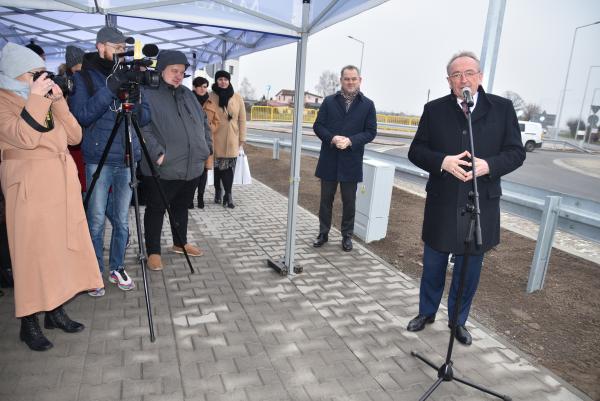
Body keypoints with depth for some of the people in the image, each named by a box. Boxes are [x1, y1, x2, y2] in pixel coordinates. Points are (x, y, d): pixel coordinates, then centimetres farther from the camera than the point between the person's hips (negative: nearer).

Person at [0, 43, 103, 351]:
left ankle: (56, 311, 20)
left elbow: (74, 136, 7)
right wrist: (35, 99, -16)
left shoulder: (45, 99, 16)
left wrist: (58, 102, -1)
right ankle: (29, 323, 7)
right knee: (33, 251, -4)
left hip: (62, 183, 6)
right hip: (30, 186, -6)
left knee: (63, 246, 8)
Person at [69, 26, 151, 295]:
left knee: (122, 219, 9)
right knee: (97, 219, 2)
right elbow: (81, 115, -12)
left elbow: (145, 118, 9)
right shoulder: (83, 77, 1)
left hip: (127, 159, 3)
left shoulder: (129, 76, 11)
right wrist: (109, 90, -20)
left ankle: (117, 268, 23)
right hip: (98, 159, -3)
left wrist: (136, 104, -13)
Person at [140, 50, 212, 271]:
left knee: (181, 207, 20)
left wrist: (206, 148, 12)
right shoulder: (148, 95, -9)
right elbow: (142, 128, -18)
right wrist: (157, 153, -24)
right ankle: (153, 252, 19)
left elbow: (203, 122, 21)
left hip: (192, 167, 7)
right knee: (156, 210, 6)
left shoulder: (188, 94, 15)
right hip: (162, 169, -7)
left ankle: (180, 243, 37)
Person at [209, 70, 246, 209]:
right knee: (217, 166, 5)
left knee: (229, 166, -4)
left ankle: (227, 194, 1)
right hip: (216, 138, 0)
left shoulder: (237, 98, 3)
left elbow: (242, 119, 5)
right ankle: (218, 192, 18)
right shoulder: (210, 97, 0)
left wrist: (242, 138, 4)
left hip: (232, 139, 1)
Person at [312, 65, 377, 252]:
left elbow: (371, 132, -2)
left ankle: (347, 236, 23)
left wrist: (350, 141, -18)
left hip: (351, 161, -1)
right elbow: (318, 126, 2)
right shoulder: (329, 101, 4)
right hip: (329, 160, 1)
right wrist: (332, 138, -17)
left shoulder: (368, 105, 1)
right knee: (326, 199, 10)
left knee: (349, 201, 8)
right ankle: (323, 233, 24)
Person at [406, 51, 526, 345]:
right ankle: (426, 312, 36)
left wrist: (488, 165, -20)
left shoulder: (502, 108, 0)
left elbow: (516, 152, 0)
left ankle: (458, 320, 33)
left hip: (481, 206, 0)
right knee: (433, 265, 15)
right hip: (441, 204, 0)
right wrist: (443, 161, -20)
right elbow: (416, 151, -1)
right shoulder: (434, 110, 1)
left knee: (469, 269, 12)